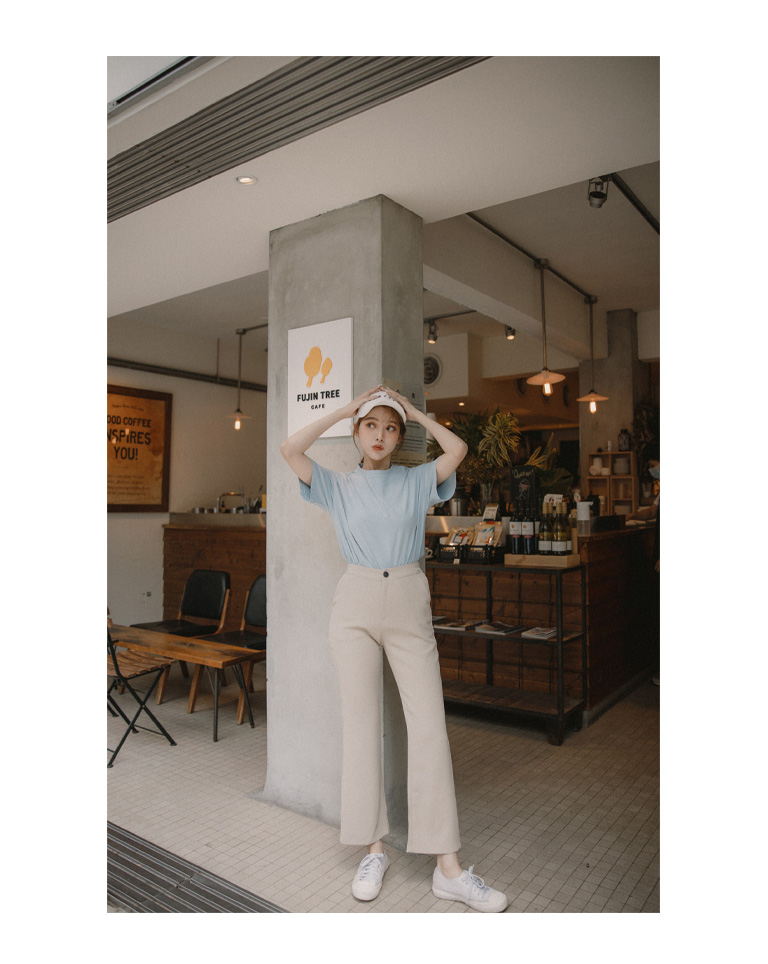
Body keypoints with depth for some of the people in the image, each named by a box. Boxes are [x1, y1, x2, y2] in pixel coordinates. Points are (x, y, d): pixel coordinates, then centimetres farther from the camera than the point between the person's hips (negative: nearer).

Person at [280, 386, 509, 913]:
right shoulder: (338, 485, 9)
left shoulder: (418, 480, 10)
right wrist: (346, 409, 1)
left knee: (430, 728, -3)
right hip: (356, 605, 0)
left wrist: (415, 411, 6)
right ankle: (374, 850, 18)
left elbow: (458, 449, -5)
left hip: (410, 604, 0)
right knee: (361, 724, 3)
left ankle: (449, 868, 4)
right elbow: (290, 448, -3)